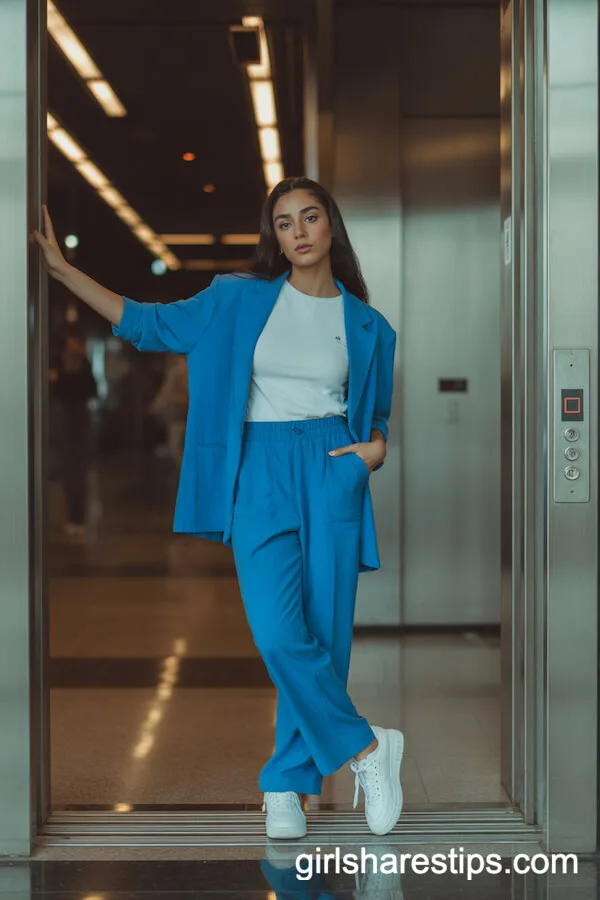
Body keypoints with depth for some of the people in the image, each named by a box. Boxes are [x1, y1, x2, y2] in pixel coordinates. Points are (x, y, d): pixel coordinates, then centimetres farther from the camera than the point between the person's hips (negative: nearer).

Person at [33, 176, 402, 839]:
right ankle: (367, 747, 3)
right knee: (280, 635, -16)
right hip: (261, 474, -1)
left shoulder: (366, 324, 11)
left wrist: (377, 447, -2)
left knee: (323, 633, -2)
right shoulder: (239, 300, 9)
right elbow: (150, 323, 12)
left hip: (333, 473, 1)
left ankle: (286, 785, 12)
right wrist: (61, 269, 8)